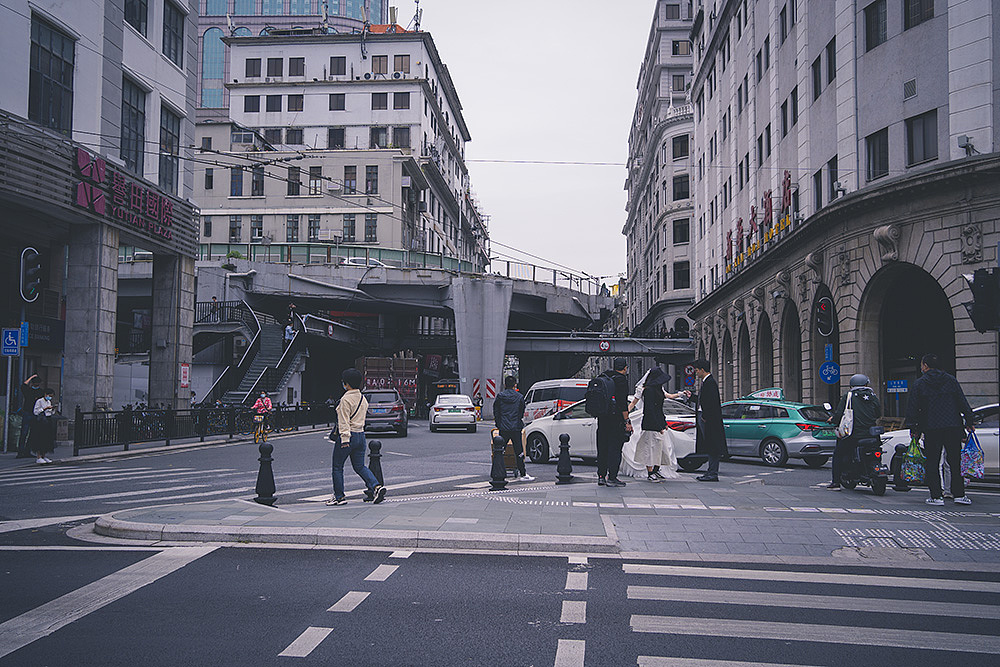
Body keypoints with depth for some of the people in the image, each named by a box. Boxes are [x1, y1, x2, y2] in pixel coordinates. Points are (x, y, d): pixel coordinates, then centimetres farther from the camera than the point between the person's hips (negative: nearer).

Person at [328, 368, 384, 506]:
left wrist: (345, 439, -21)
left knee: (337, 467, 7)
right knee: (359, 466, 13)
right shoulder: (363, 398, 11)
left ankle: (339, 496, 12)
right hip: (361, 435, 8)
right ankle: (376, 486, -6)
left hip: (348, 436, -8)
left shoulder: (346, 399, -15)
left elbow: (344, 422, -19)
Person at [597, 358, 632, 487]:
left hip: (602, 418, 7)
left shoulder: (603, 378, 11)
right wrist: (627, 421, -14)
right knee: (615, 449, -2)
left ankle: (601, 476, 15)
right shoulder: (621, 380, -11)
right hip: (616, 419, -7)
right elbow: (622, 403, -17)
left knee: (602, 448, 12)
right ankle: (612, 478, -2)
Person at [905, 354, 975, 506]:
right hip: (953, 427, 2)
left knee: (932, 463, 3)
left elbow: (912, 407, 1)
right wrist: (968, 422, 10)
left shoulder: (919, 383, 1)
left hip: (931, 429, -2)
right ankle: (959, 494, 6)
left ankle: (936, 496, 0)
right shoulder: (951, 380, 6)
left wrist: (913, 428, 8)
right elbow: (963, 402, 5)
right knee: (955, 462, 7)